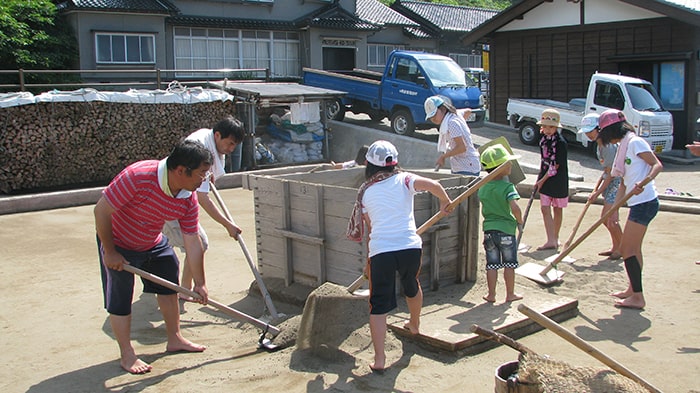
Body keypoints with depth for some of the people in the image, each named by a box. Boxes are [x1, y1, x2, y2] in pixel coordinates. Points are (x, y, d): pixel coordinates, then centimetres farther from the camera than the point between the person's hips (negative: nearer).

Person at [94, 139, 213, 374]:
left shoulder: (189, 199, -17)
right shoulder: (138, 177, -37)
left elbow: (192, 243, -10)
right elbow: (101, 210, -29)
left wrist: (199, 283, -8)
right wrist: (110, 252, -22)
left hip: (153, 243, 7)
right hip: (117, 244, -6)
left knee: (170, 284, 12)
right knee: (120, 298, -3)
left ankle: (174, 339, 29)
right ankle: (127, 355, 11)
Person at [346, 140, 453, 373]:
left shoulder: (364, 191, 13)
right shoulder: (403, 180, 8)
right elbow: (432, 185, -11)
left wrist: (368, 262, 28)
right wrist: (445, 202, 9)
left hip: (380, 251, -1)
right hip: (410, 246, 1)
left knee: (379, 305, 5)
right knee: (412, 286, 30)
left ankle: (379, 358, -3)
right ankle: (414, 325, 54)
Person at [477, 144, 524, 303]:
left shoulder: (483, 187, 3)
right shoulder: (507, 187, -15)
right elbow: (514, 207, -26)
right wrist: (519, 221, -12)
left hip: (489, 229, 4)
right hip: (506, 230, -4)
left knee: (492, 265, 11)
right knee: (509, 264, 11)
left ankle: (491, 294, 16)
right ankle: (510, 294, 20)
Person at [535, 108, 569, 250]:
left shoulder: (560, 142, -16)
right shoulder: (543, 138, 4)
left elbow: (555, 166, -16)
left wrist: (542, 180, -13)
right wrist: (540, 177, 10)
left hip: (558, 179, -5)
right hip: (545, 178, 5)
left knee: (557, 209, 8)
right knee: (545, 208, -4)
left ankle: (555, 238, 16)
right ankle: (551, 240, -5)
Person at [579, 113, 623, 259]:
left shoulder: (608, 146, -21)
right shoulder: (600, 144, 8)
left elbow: (611, 174, -19)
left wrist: (597, 193, -15)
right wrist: (597, 188, 16)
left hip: (617, 182, -10)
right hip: (610, 182, 10)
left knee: (610, 218, -12)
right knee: (605, 217, 12)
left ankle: (621, 248, 3)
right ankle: (615, 247, 24)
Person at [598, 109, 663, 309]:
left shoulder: (635, 142, -10)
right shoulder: (624, 146, 17)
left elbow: (657, 165, -19)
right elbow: (624, 183, 17)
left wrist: (644, 182, -36)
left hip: (644, 202, -10)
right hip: (640, 203, 10)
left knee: (628, 249, -7)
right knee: (633, 249, 16)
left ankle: (637, 297, -2)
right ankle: (633, 289, 27)